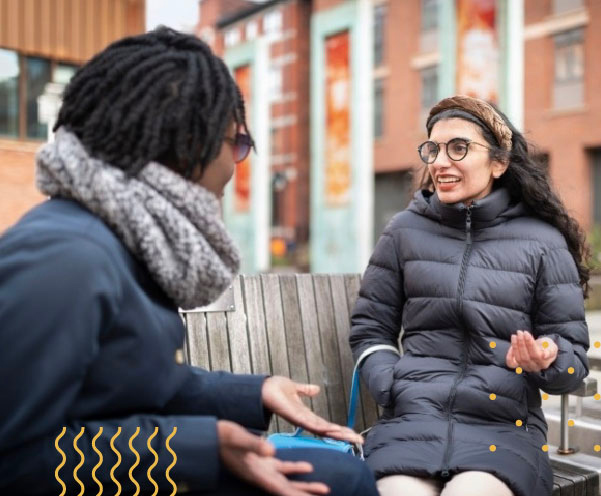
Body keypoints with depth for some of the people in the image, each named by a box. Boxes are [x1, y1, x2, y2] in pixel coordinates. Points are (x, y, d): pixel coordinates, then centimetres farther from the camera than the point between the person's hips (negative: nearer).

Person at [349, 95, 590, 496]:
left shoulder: (542, 242, 4)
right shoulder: (405, 231, 9)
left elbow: (574, 358, 8)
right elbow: (369, 330, 14)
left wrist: (545, 362, -15)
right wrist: (394, 390, -2)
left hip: (503, 425, 0)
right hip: (413, 417, 1)